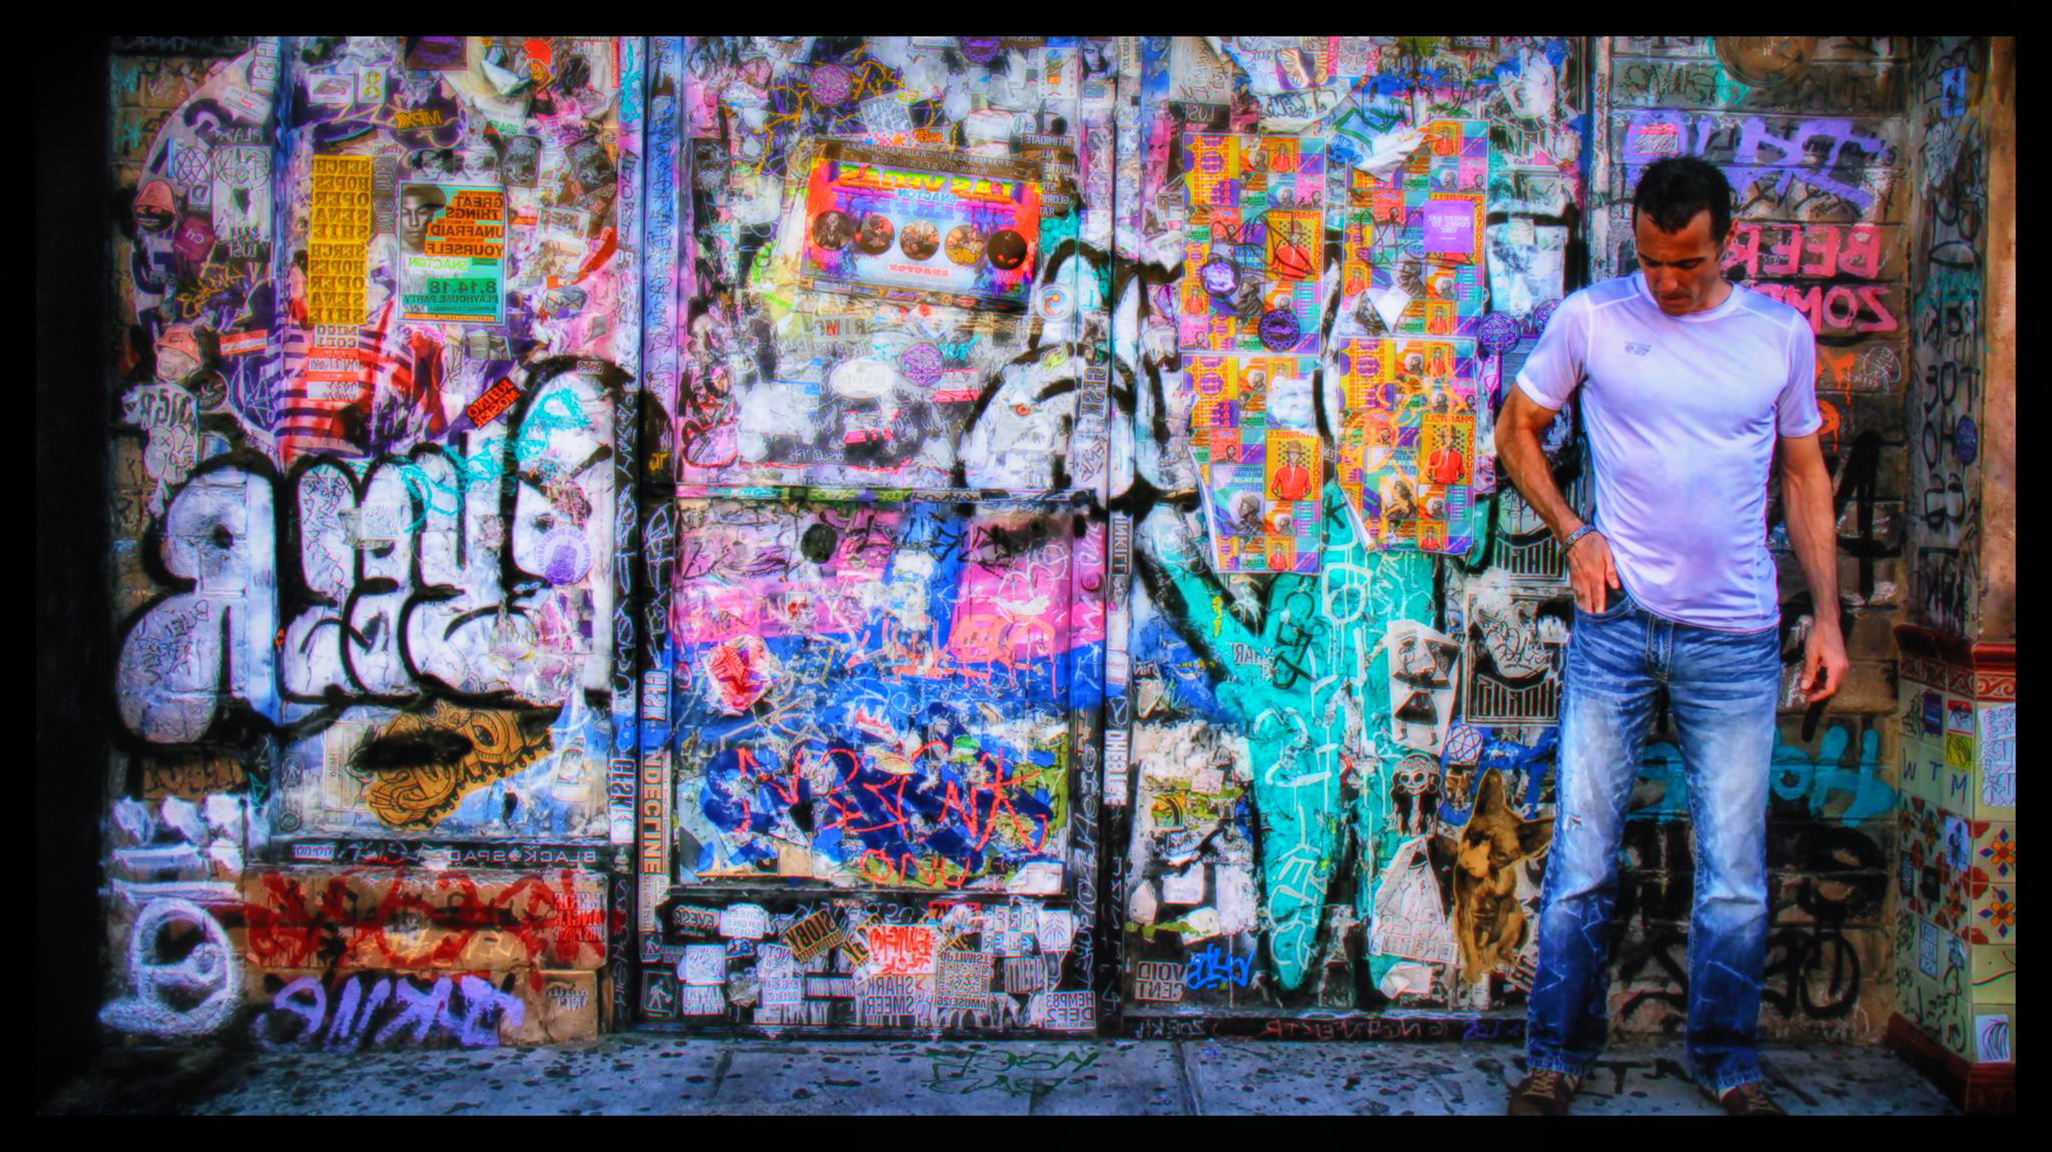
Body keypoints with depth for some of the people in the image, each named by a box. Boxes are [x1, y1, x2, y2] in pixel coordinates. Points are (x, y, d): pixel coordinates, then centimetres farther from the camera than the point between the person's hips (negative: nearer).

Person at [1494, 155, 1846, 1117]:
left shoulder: (1780, 333, 7)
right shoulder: (1589, 318, 1)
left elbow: (1804, 475, 14)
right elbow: (1517, 431, 11)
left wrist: (1827, 616, 8)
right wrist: (1573, 534, -3)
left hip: (1736, 639, 1)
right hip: (1617, 621, -1)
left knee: (1736, 873, 6)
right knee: (1582, 857, 1)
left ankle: (1727, 1063, 24)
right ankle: (1557, 1055, 16)